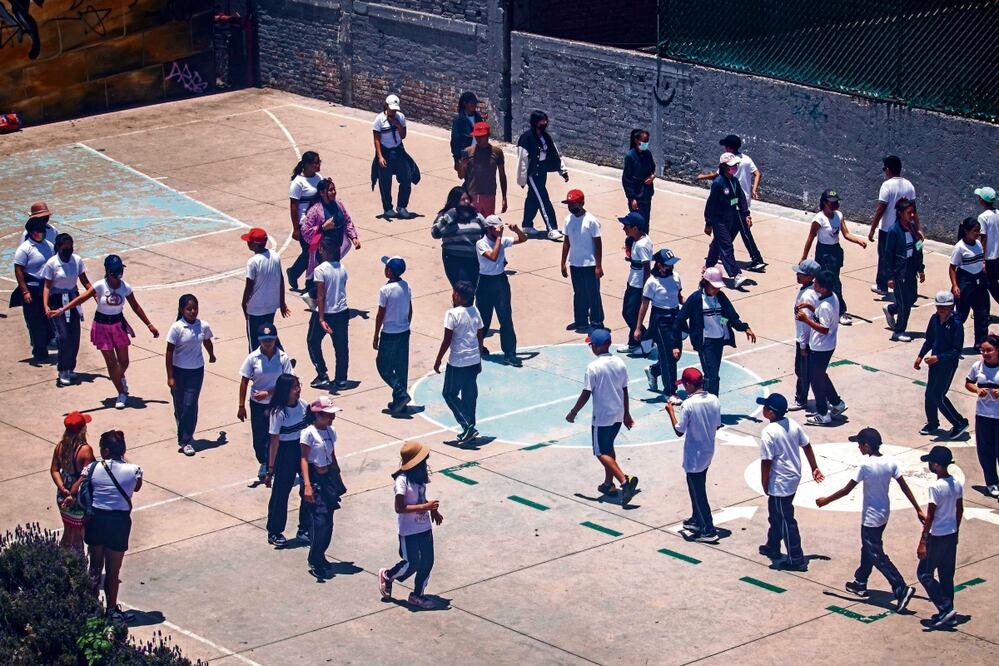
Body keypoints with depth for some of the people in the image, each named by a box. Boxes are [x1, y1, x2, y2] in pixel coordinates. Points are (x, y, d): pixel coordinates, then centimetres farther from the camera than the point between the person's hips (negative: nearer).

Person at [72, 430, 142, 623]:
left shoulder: (93, 468, -10)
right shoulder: (133, 471, -12)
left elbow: (74, 491, -11)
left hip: (96, 519, 2)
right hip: (119, 522, -2)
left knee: (95, 565, 19)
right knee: (113, 570, 10)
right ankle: (111, 610, 19)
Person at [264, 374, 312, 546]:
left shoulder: (302, 405, -3)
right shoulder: (278, 412, -19)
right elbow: (274, 441, -17)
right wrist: (271, 469, -15)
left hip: (302, 450, 6)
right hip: (284, 453, -6)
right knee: (280, 493, 7)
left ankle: (305, 530, 23)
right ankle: (274, 533, 23)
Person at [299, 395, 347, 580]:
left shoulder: (330, 431, 7)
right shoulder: (309, 433, -14)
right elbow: (304, 459, -16)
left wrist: (338, 479, 19)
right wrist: (307, 485, -23)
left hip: (330, 477, 7)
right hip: (315, 479, -7)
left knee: (328, 521, 9)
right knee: (321, 521, -12)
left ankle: (320, 556, 22)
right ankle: (314, 562, -4)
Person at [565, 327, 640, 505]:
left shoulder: (593, 367, -19)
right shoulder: (620, 364, 0)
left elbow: (585, 394, -16)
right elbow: (625, 391, 8)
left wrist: (573, 413, -3)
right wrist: (627, 414, 19)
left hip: (602, 417, -7)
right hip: (618, 415, 7)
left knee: (602, 453, 1)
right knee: (608, 448, 23)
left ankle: (625, 481, -16)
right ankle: (609, 484, 28)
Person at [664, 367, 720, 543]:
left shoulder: (689, 404, -23)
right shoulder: (714, 400, -4)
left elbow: (679, 431, -16)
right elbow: (717, 425, 6)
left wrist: (671, 411, -4)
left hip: (694, 456, -7)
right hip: (708, 452, 7)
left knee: (698, 492, 4)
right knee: (697, 487, 25)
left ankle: (709, 531, 5)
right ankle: (696, 520, 38)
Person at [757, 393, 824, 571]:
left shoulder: (768, 433, -25)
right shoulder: (793, 425, -1)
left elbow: (766, 462, -21)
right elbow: (807, 446, 7)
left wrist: (765, 485, -9)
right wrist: (814, 468, 17)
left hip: (779, 484, -9)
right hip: (794, 478, 9)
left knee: (786, 520, 3)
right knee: (775, 514, 26)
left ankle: (796, 560, 9)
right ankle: (772, 547, 41)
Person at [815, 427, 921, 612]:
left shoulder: (865, 465, -23)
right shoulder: (891, 462, -5)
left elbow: (846, 490, -17)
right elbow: (905, 487, -2)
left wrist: (826, 500, -4)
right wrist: (918, 510, 4)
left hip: (871, 517, -8)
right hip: (884, 514, 8)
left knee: (877, 555, -3)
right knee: (868, 548, 24)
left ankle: (901, 588, -13)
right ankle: (860, 583, 38)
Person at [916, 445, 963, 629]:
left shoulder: (936, 487, -22)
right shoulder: (957, 484, 2)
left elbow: (930, 516, -20)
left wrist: (922, 542, -16)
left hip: (937, 537, -8)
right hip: (952, 535, 8)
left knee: (924, 574, 4)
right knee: (947, 576, 15)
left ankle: (945, 608, -3)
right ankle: (947, 614, 19)